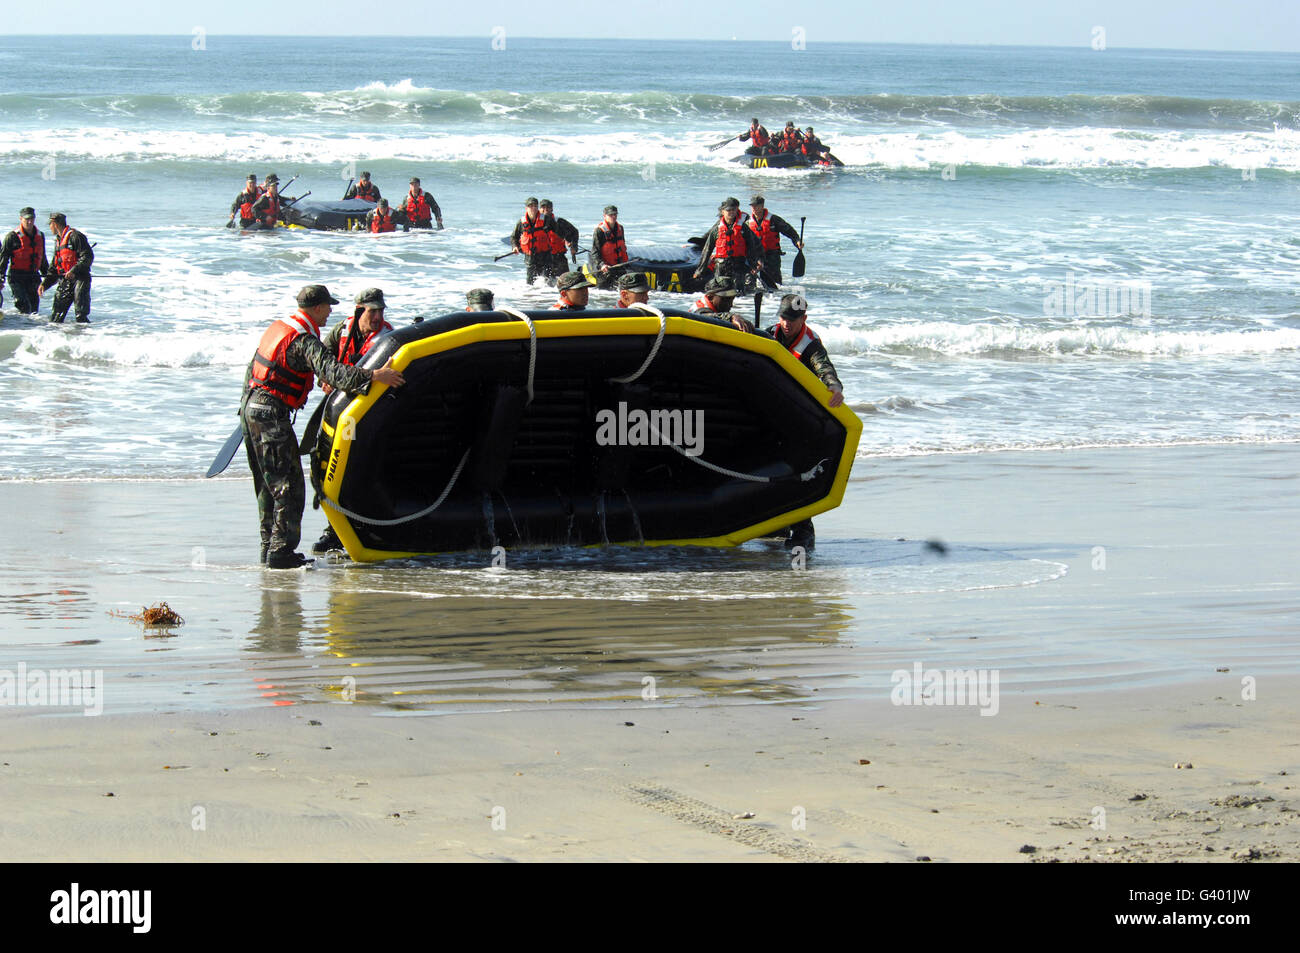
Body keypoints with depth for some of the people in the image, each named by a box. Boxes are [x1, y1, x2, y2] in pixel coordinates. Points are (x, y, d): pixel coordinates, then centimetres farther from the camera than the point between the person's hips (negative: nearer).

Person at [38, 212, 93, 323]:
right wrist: (45, 284, 13)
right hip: (64, 281, 8)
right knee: (55, 318, 2)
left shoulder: (75, 236, -6)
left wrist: (74, 270, -22)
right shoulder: (59, 242, 22)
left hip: (80, 278, -8)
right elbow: (53, 268, 25)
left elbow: (88, 256, -14)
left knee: (81, 316, -15)